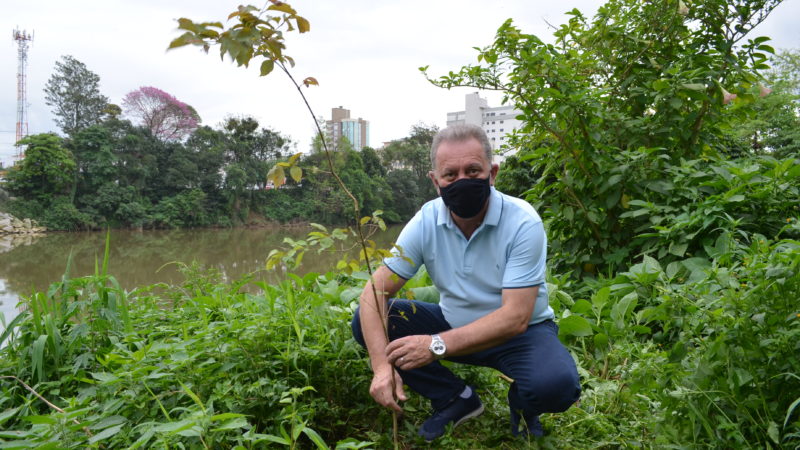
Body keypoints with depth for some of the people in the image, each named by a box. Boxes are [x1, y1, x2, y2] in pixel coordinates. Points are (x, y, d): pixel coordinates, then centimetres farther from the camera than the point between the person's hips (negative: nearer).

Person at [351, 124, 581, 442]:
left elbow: (515, 317, -29)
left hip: (521, 332, -3)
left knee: (557, 384, -35)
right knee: (366, 322, -14)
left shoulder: (523, 222, -23)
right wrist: (381, 366, -31)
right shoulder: (426, 221, -13)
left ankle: (522, 405, 5)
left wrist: (437, 345, -41)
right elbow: (376, 291, -15)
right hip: (455, 324, 4)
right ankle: (457, 400, 1)